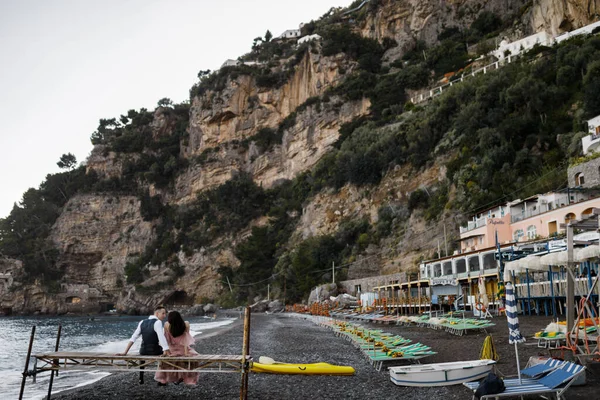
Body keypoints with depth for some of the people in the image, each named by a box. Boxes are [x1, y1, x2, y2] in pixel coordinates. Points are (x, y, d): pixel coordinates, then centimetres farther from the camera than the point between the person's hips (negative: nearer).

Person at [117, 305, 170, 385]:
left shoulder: (142, 322, 2)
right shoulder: (157, 322, -16)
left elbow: (133, 338, -1)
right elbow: (161, 338, -28)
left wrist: (125, 352, 0)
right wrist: (166, 351, -34)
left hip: (143, 351, 5)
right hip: (155, 352, -5)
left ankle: (141, 379, 42)